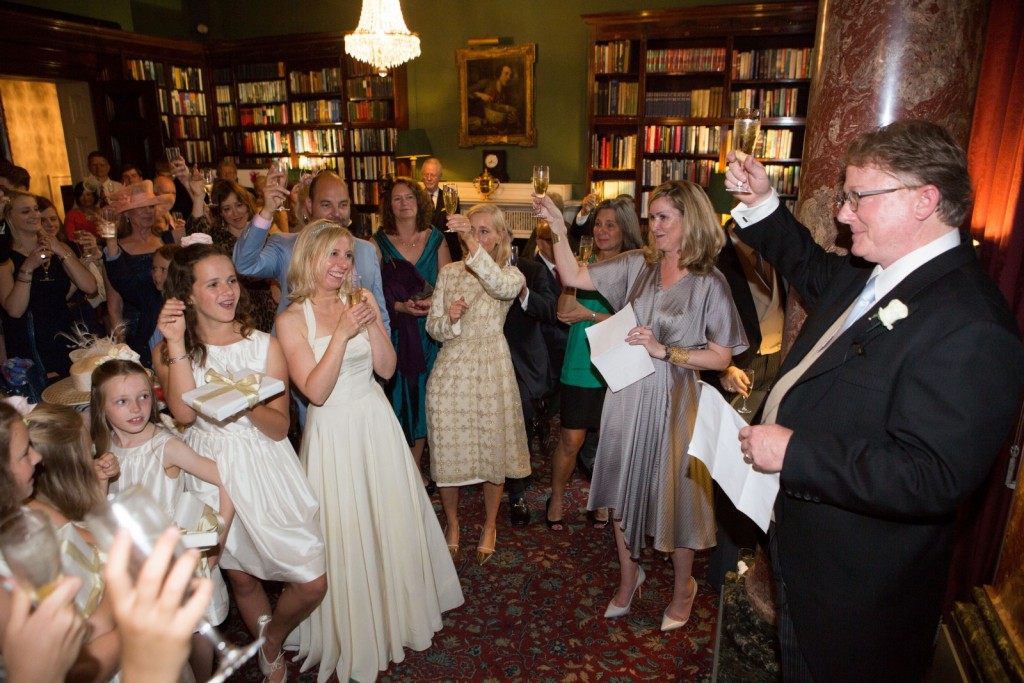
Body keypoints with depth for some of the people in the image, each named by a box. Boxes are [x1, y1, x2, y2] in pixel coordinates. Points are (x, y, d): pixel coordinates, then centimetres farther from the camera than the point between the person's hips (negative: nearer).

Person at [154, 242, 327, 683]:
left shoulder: (265, 346, -3)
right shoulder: (168, 351, -1)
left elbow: (279, 428, -7)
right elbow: (183, 413, -19)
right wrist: (177, 345, -20)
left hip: (266, 468, 0)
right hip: (212, 470, 1)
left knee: (313, 583, -5)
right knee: (240, 576, 14)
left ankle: (272, 640, 29)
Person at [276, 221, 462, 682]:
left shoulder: (358, 302, 2)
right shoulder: (292, 319, -10)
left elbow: (386, 368, 0)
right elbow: (315, 391, -17)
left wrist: (372, 323, -14)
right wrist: (342, 334, -25)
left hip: (377, 424, 4)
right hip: (334, 432, -4)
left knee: (392, 520, 14)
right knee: (346, 530, 7)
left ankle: (400, 607, 39)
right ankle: (356, 631, 30)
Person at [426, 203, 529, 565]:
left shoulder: (511, 274, -2)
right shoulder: (449, 273, 5)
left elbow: (503, 287, -29)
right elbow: (433, 328, 6)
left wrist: (475, 247, -38)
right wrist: (449, 319, -16)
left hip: (491, 370, -2)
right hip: (451, 369, 2)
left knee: (493, 449, 9)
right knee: (448, 449, 9)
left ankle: (490, 525, 31)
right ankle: (452, 523, 32)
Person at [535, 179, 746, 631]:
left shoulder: (709, 284, -8)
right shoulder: (637, 265, 1)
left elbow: (720, 358, -9)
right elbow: (574, 277, 0)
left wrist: (663, 351, -18)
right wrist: (559, 232, -10)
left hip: (672, 402, -4)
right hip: (626, 395, 4)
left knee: (673, 492, 10)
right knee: (625, 487, 15)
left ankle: (682, 586, 37)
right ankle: (628, 576, 39)